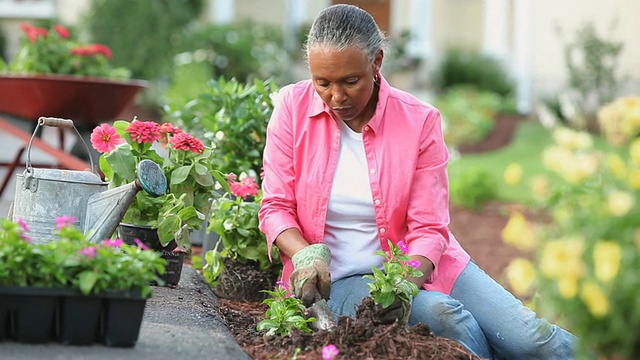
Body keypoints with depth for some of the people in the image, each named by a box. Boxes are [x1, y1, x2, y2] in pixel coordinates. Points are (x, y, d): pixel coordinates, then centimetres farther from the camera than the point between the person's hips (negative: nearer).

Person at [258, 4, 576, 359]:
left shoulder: (419, 121, -7)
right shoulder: (292, 107, -5)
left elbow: (428, 229, -7)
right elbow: (276, 207, -2)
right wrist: (305, 255, -22)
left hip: (415, 267, 1)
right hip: (339, 281, -1)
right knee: (450, 321, -29)